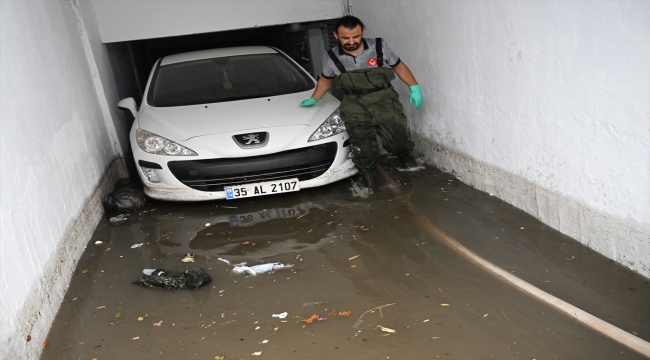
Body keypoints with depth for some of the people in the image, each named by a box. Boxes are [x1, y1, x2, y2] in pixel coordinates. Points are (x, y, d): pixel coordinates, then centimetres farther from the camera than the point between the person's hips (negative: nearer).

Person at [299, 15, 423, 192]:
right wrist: (313, 99, 26)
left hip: (385, 100, 0)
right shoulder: (331, 58, -3)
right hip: (355, 106, 0)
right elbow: (325, 79, 17)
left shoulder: (379, 46, -5)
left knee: (398, 139, 0)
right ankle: (369, 176, 16)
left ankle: (404, 154, 36)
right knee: (363, 149, -10)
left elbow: (398, 66, 8)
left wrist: (414, 87, 5)